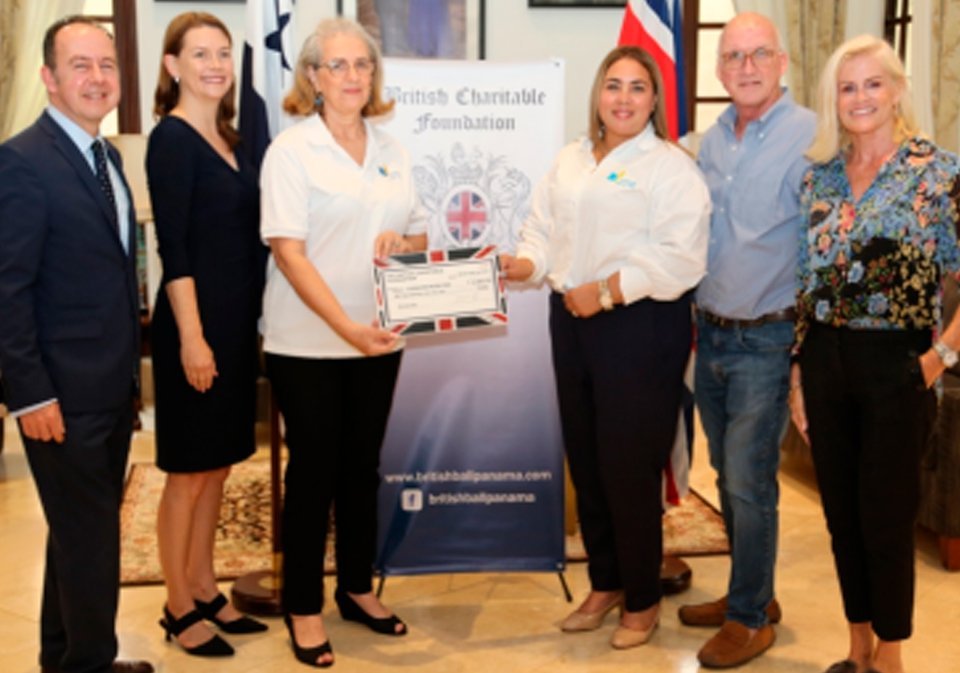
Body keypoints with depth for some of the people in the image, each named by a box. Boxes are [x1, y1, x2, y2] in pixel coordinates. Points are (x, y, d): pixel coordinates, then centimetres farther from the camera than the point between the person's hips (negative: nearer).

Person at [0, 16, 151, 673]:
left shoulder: (107, 156, 11)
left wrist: (129, 366, 13)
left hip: (113, 386, 8)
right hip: (65, 393, -8)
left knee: (86, 530, 20)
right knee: (89, 536, 3)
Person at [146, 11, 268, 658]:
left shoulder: (228, 139, 12)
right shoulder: (172, 138, -11)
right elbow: (173, 247, -16)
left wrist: (254, 322, 12)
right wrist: (192, 336, -21)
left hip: (238, 322, 8)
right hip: (197, 323, -8)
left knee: (218, 465, 15)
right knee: (188, 472, 3)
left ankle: (205, 590, 27)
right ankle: (179, 607, 16)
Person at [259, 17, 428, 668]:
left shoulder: (392, 151, 8)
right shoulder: (291, 149, -8)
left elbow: (420, 231, 16)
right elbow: (289, 251, -15)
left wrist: (404, 242, -9)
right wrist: (346, 327, -25)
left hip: (379, 339, 5)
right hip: (308, 342, -5)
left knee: (363, 465, 14)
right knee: (314, 470, 4)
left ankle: (357, 587, 30)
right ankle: (304, 606, 19)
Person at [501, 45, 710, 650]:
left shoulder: (671, 167, -7)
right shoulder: (570, 161, 14)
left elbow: (681, 257, -17)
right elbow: (545, 230, 13)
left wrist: (607, 291, -19)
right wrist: (527, 262, -8)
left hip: (641, 327, -6)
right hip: (573, 322, 7)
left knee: (631, 468, 0)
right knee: (586, 461, 14)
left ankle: (643, 600, 20)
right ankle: (604, 584, 32)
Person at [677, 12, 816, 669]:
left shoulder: (810, 136, -12)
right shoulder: (712, 139, 9)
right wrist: (697, 315, 12)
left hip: (766, 340, -7)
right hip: (711, 334, 7)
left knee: (750, 483, 0)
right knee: (730, 477, 16)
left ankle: (750, 618, 17)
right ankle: (751, 592, 33)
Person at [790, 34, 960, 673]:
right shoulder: (820, 176, 8)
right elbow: (808, 281, 10)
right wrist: (798, 373, 9)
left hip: (895, 364, -4)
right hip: (825, 361, 5)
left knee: (886, 517, 4)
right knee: (841, 512, 13)